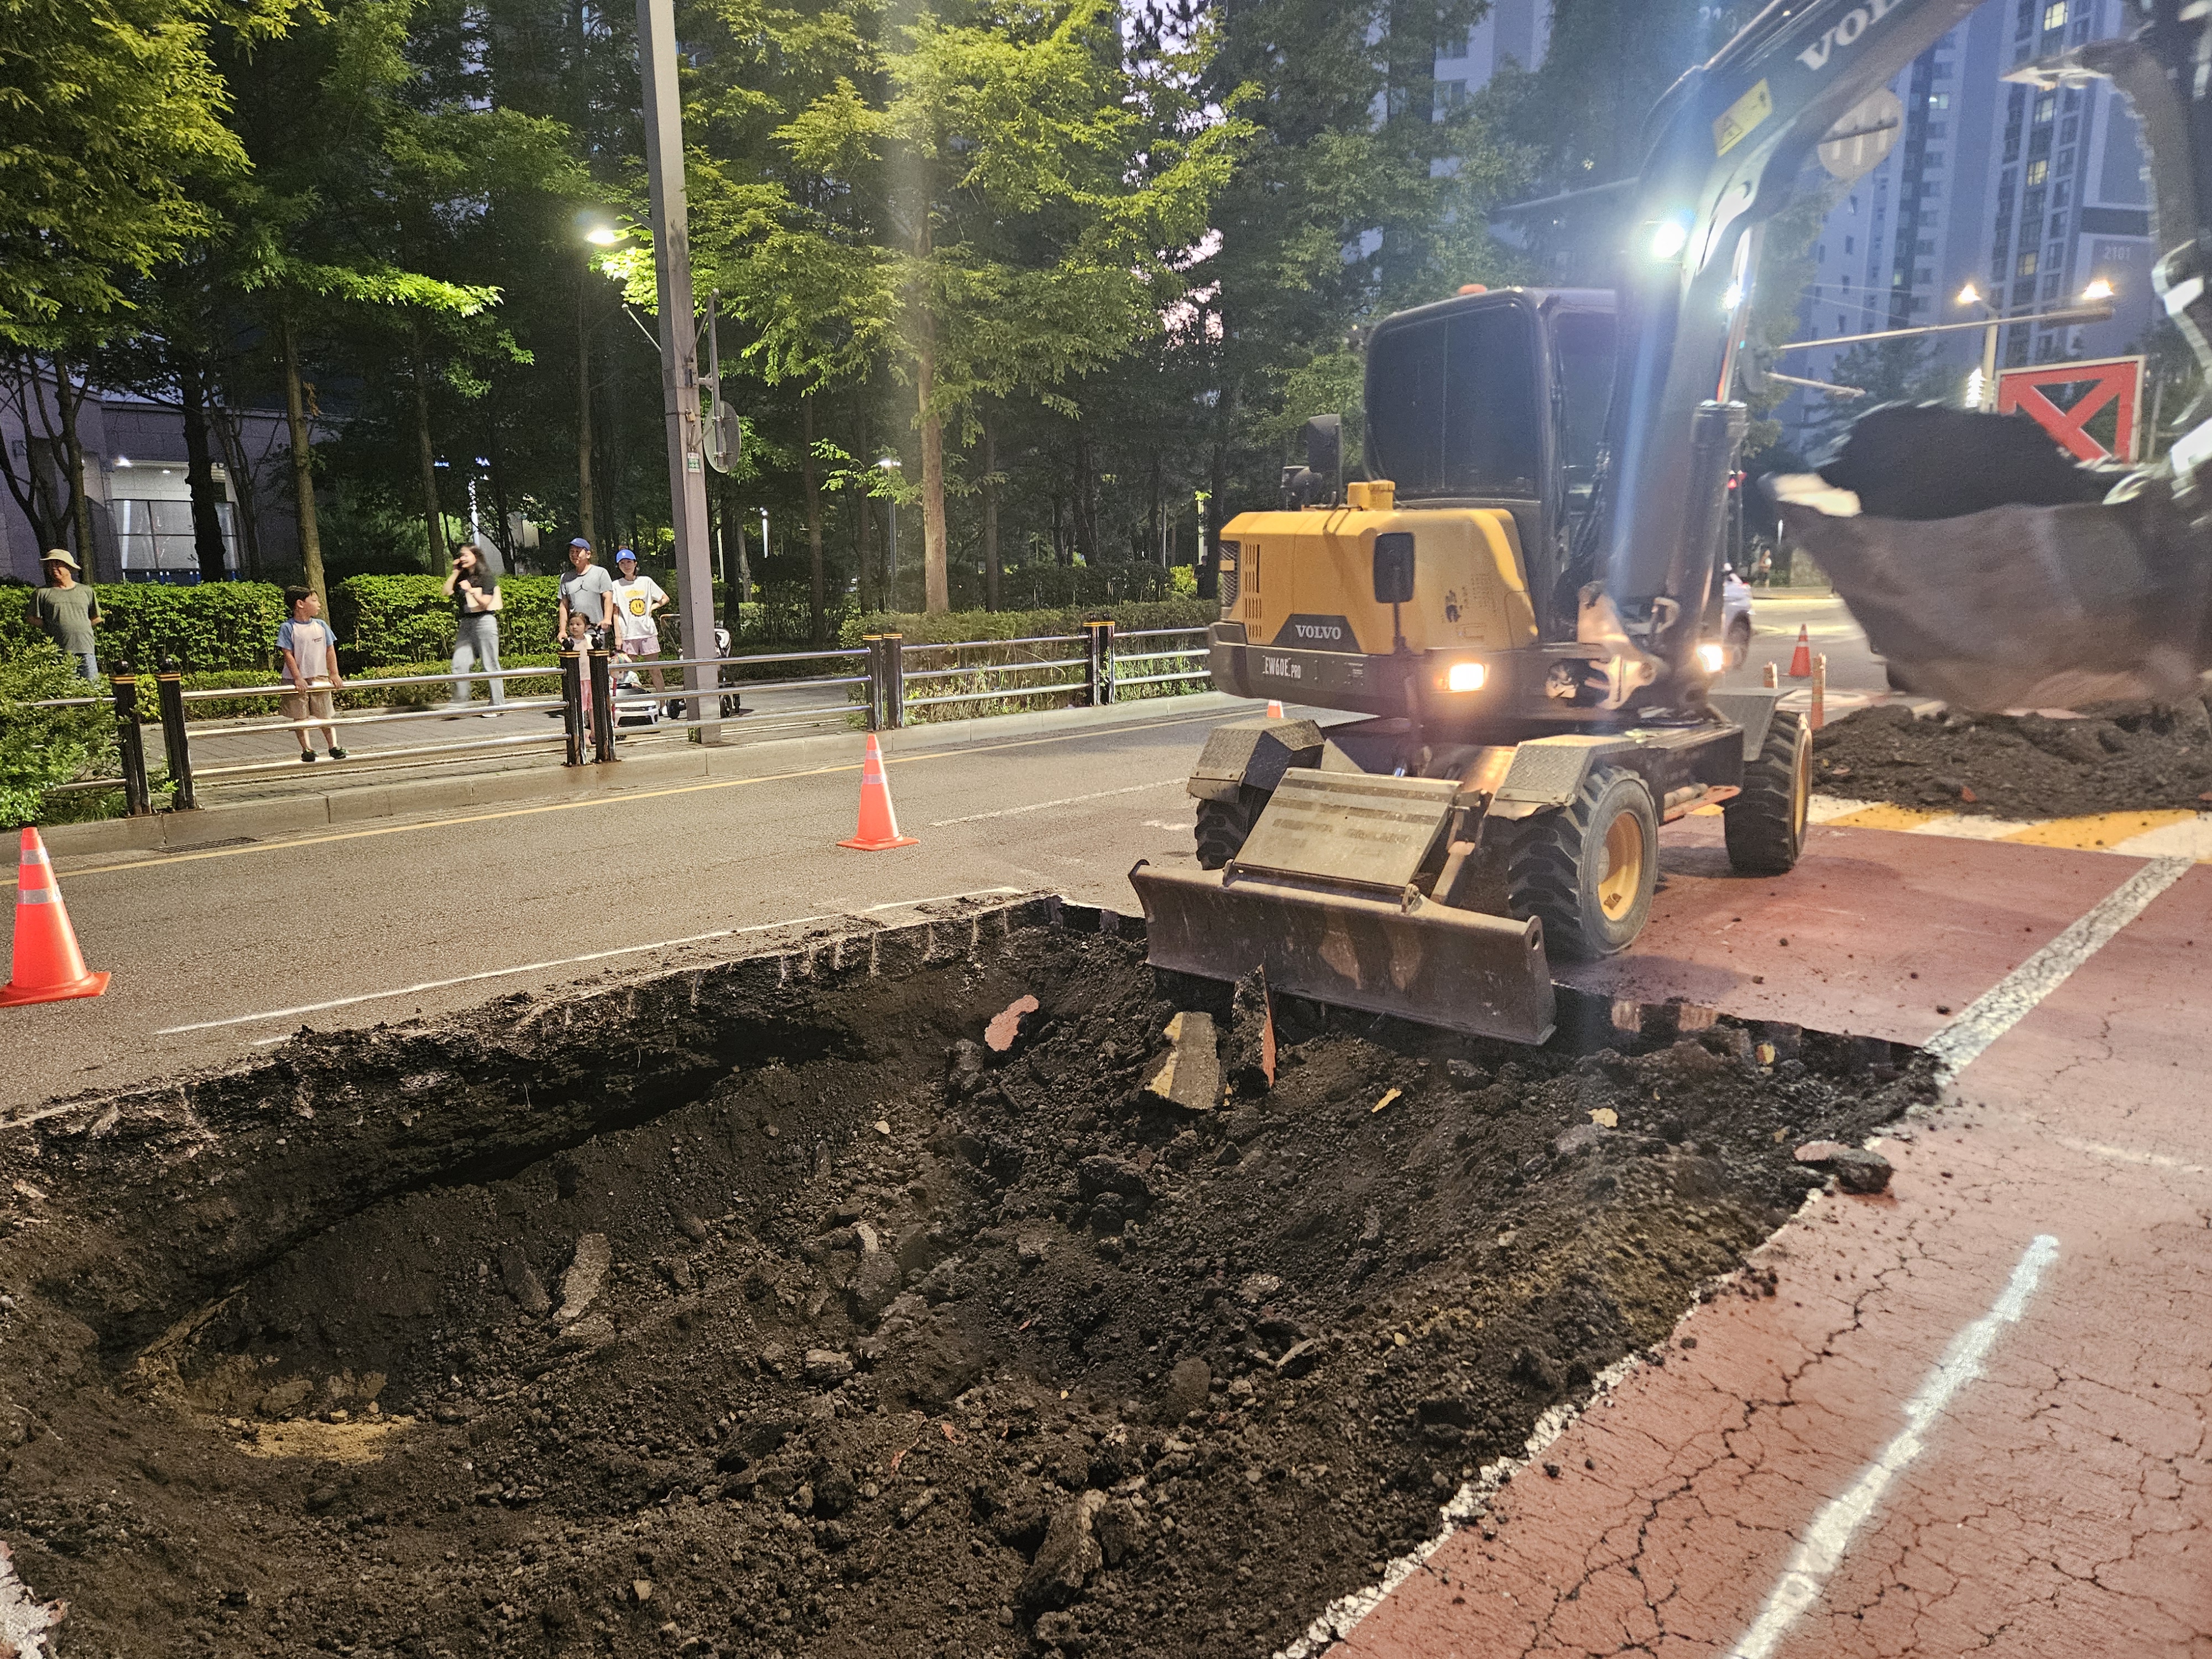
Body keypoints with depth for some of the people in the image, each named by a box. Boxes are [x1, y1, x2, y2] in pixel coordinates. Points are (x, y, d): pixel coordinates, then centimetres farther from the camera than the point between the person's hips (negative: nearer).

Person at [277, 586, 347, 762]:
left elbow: (330, 650, 7)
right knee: (300, 717, 4)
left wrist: (334, 674, -1)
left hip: (320, 678, 3)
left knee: (325, 715, 5)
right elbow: (288, 654, -10)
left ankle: (333, 746, 7)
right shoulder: (288, 628, -7)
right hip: (297, 680, -3)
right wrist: (297, 678, -17)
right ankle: (307, 748, 11)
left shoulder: (321, 626, 5)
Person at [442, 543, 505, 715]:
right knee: (459, 665, -3)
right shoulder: (462, 578, 15)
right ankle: (458, 705, -1)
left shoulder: (486, 577, -2)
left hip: (484, 621, -6)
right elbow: (447, 592, 3)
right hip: (465, 622, 6)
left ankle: (497, 705, 2)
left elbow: (485, 603, -9)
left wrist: (471, 590, -23)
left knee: (490, 665, -3)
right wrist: (455, 571, 5)